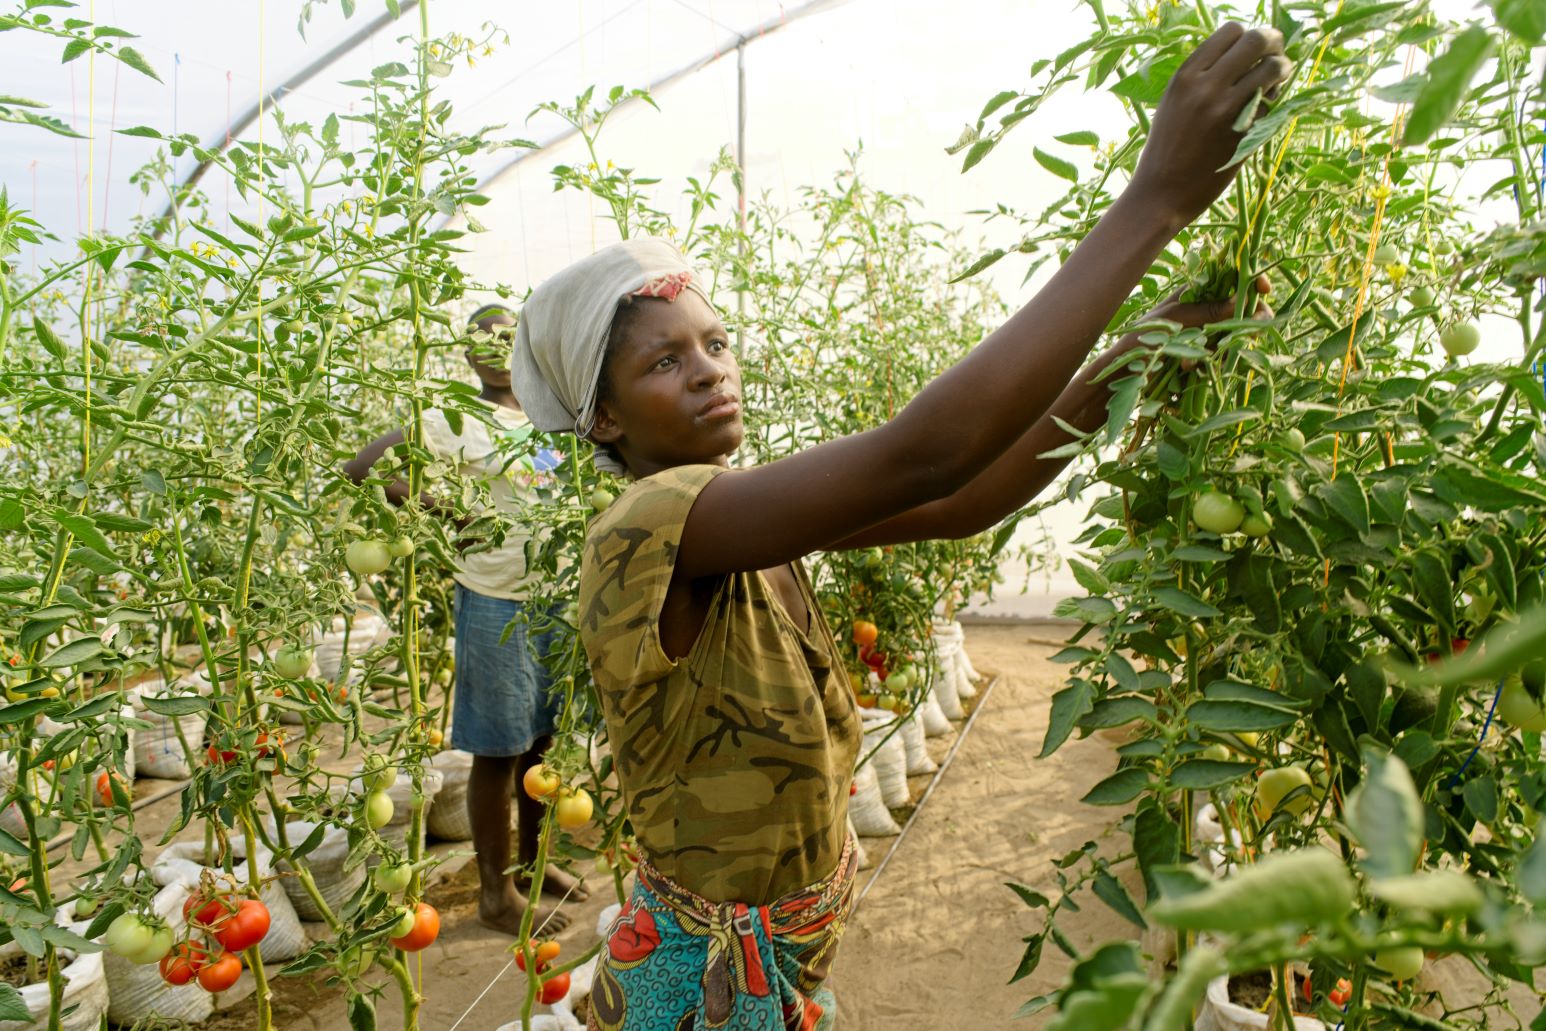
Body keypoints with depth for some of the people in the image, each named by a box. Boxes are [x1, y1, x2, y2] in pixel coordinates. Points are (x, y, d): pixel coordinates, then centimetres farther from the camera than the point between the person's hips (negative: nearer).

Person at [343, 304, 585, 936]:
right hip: (496, 604, -6)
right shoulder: (456, 420, -9)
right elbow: (362, 469, -14)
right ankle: (495, 893, 22)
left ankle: (530, 859, 37)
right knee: (497, 752, 5)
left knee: (540, 739, 18)